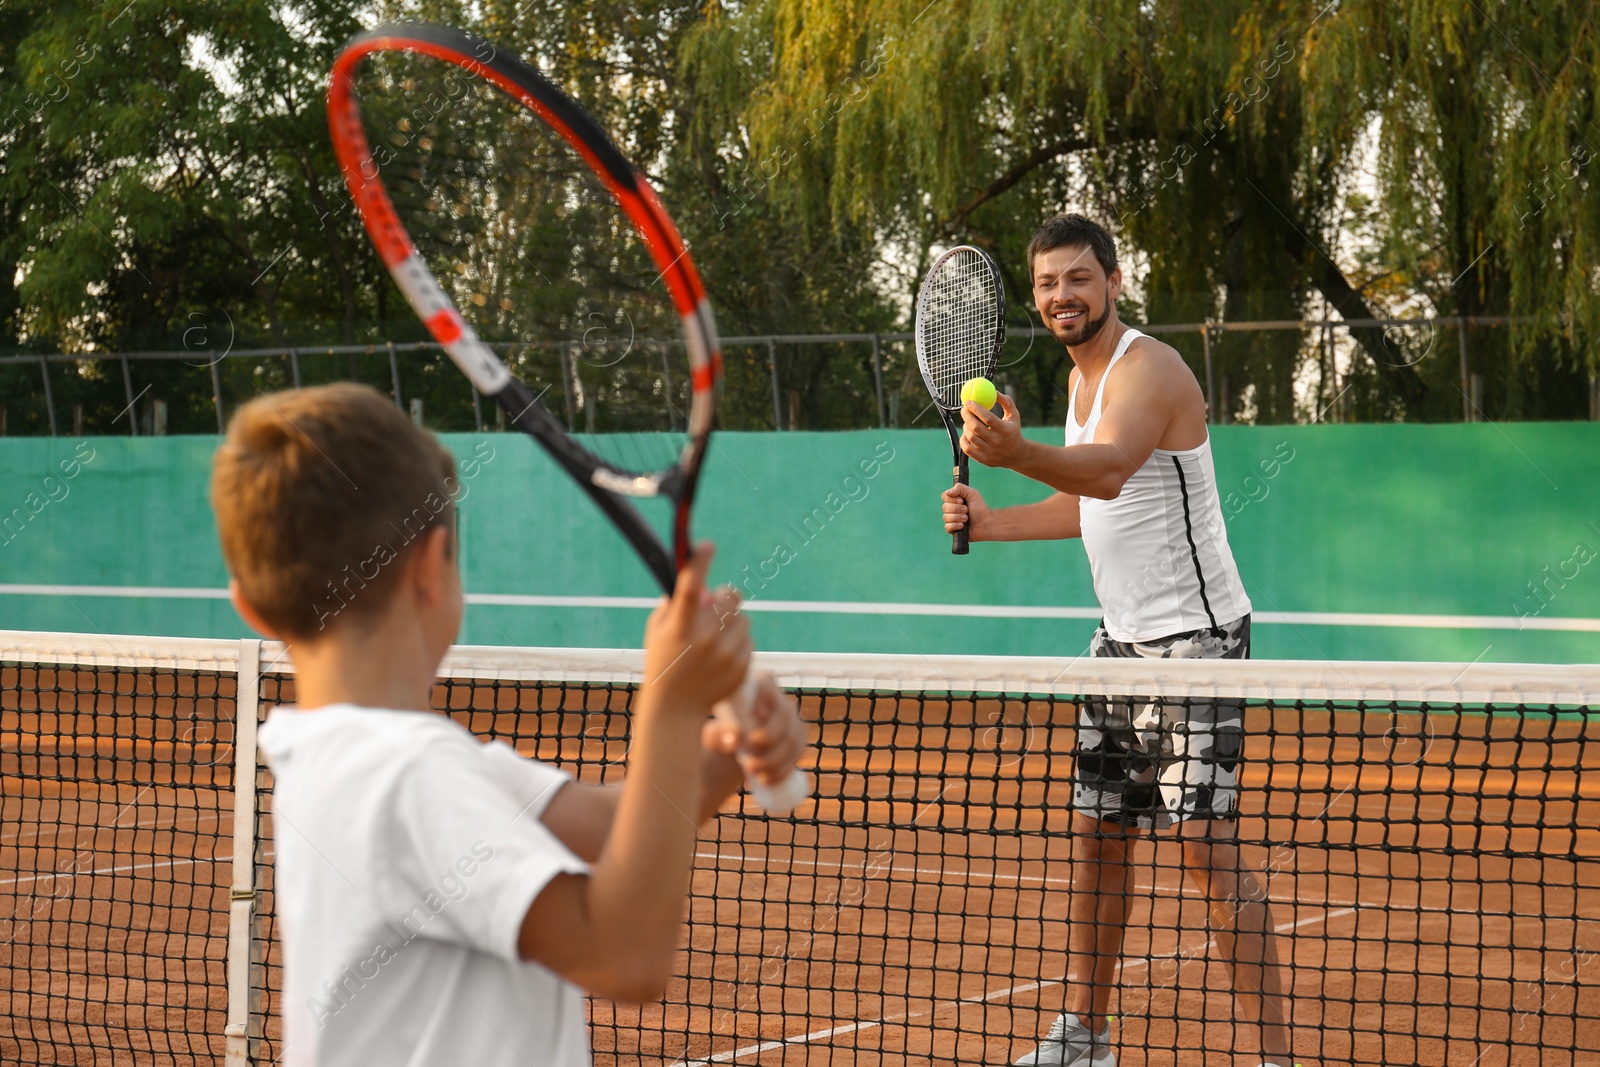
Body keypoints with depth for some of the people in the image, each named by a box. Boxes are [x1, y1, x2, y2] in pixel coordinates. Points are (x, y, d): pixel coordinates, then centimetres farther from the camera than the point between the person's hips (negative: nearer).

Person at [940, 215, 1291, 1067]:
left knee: (1207, 848, -13)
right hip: (1121, 637, 9)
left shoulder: (1148, 371, -17)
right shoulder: (1084, 377, 12)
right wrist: (989, 522, 11)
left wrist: (1017, 452, -56)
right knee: (1096, 836, 10)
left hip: (1194, 636, -9)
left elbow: (1110, 470, -38)